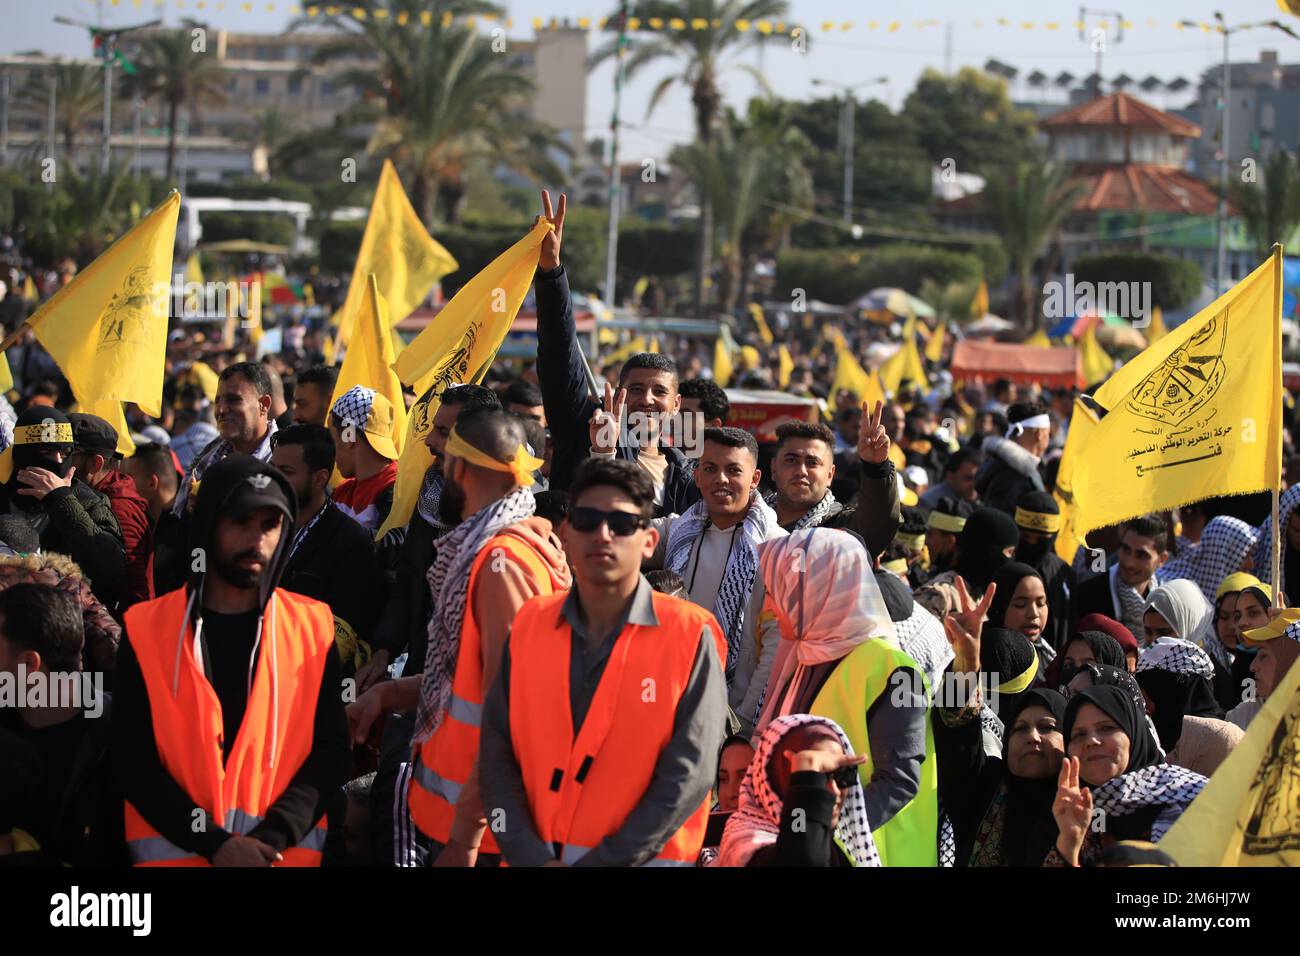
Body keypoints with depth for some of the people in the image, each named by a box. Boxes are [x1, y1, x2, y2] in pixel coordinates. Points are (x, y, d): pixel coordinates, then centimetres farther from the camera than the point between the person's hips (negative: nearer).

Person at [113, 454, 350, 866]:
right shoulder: (147, 629, 1)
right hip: (173, 849, -1)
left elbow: (330, 751, 2)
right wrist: (213, 843, -13)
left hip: (288, 850, 1)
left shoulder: (311, 628, 5)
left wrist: (272, 837, -13)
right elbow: (133, 759, -2)